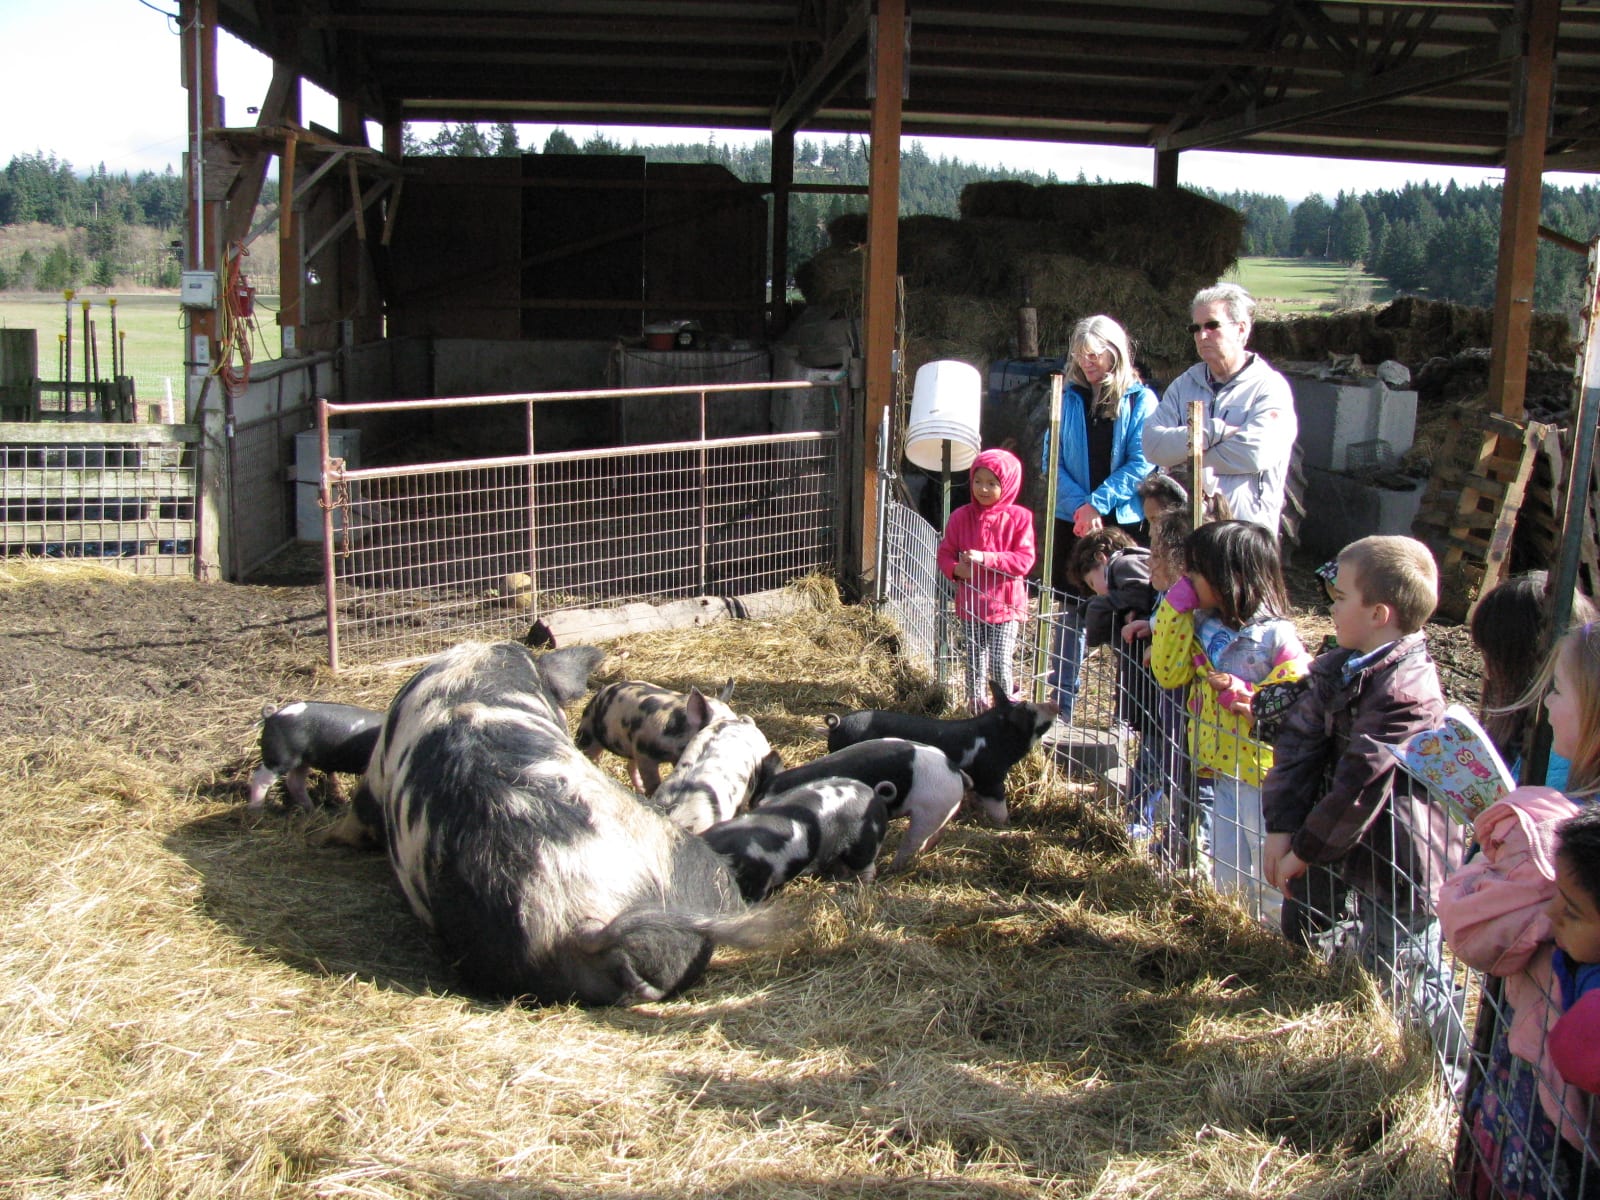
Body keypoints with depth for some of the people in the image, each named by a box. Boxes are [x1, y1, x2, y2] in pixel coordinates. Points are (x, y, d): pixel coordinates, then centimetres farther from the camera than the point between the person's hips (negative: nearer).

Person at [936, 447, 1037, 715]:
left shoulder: (1018, 517, -7)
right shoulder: (962, 516, 1)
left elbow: (1024, 560, -14)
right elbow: (945, 552, 6)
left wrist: (986, 558, -24)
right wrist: (956, 569, -16)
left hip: (1005, 602, -3)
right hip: (970, 601, 3)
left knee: (1000, 661, -6)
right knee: (975, 659, 13)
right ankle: (976, 706, 27)